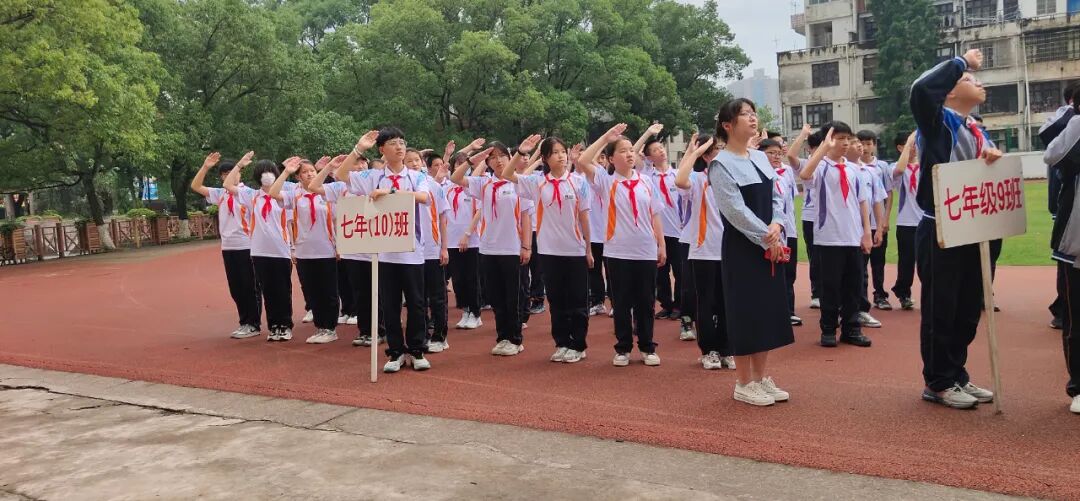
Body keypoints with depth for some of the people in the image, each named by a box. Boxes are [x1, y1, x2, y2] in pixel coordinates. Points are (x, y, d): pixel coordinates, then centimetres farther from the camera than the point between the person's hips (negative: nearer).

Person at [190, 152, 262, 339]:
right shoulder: (220, 194, 11)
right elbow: (196, 186, 12)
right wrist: (205, 167, 3)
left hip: (246, 246, -7)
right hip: (227, 247, 7)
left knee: (250, 287, 0)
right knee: (235, 288, 11)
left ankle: (253, 325, 6)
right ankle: (245, 322, 20)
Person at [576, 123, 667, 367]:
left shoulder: (646, 182, 7)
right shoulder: (606, 181, -1)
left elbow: (654, 216, 10)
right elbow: (582, 162, -15)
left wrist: (662, 245, 6)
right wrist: (606, 137, -10)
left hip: (646, 252, 2)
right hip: (618, 252, -2)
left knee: (645, 302, 9)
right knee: (621, 303, 7)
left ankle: (647, 347, 20)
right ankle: (623, 348, 18)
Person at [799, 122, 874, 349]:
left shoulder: (853, 169, 11)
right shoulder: (821, 167, -5)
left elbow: (863, 200, 13)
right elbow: (804, 174, -29)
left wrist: (866, 232, 7)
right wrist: (825, 146, -26)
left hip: (853, 236, 5)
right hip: (829, 237, -5)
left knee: (853, 285, 10)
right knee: (830, 285, 2)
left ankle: (851, 328, 20)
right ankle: (828, 329, 14)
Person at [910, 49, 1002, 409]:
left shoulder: (978, 133, 16)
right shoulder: (938, 122, -7)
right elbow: (922, 88, -27)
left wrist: (995, 158, -4)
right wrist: (962, 62, -13)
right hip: (940, 233, -8)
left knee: (969, 308, 14)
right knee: (940, 309, 0)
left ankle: (957, 375, 26)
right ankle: (938, 383, 11)